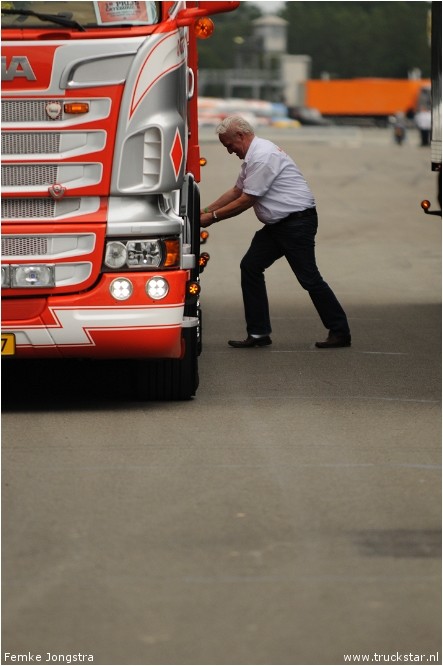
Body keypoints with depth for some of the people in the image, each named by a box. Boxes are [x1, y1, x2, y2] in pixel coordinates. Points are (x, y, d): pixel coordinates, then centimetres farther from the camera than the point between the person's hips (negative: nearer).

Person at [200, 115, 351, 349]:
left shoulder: (263, 157, -19)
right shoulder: (253, 156, 14)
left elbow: (246, 200, -17)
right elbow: (236, 191, 24)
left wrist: (213, 217, -8)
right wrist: (206, 210, 19)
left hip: (297, 222, -11)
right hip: (278, 225, 11)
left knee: (309, 277, -7)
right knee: (250, 266, 5)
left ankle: (340, 332, 3)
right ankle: (258, 333, 6)